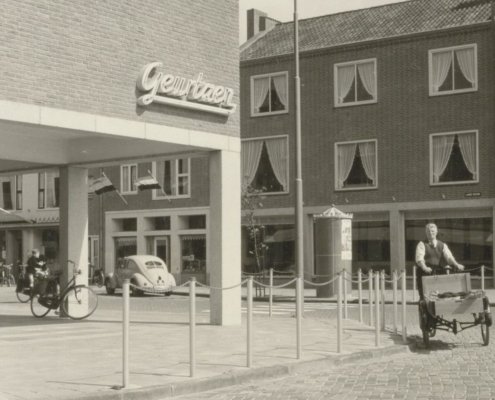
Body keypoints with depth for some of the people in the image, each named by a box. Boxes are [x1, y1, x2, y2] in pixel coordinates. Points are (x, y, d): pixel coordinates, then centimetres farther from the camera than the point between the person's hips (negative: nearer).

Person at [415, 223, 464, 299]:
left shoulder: (442, 245, 15)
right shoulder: (422, 245, 5)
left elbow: (449, 256, 0)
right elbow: (419, 258, -11)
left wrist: (457, 265, -20)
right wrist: (424, 268, -32)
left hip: (439, 275, 3)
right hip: (425, 275, -3)